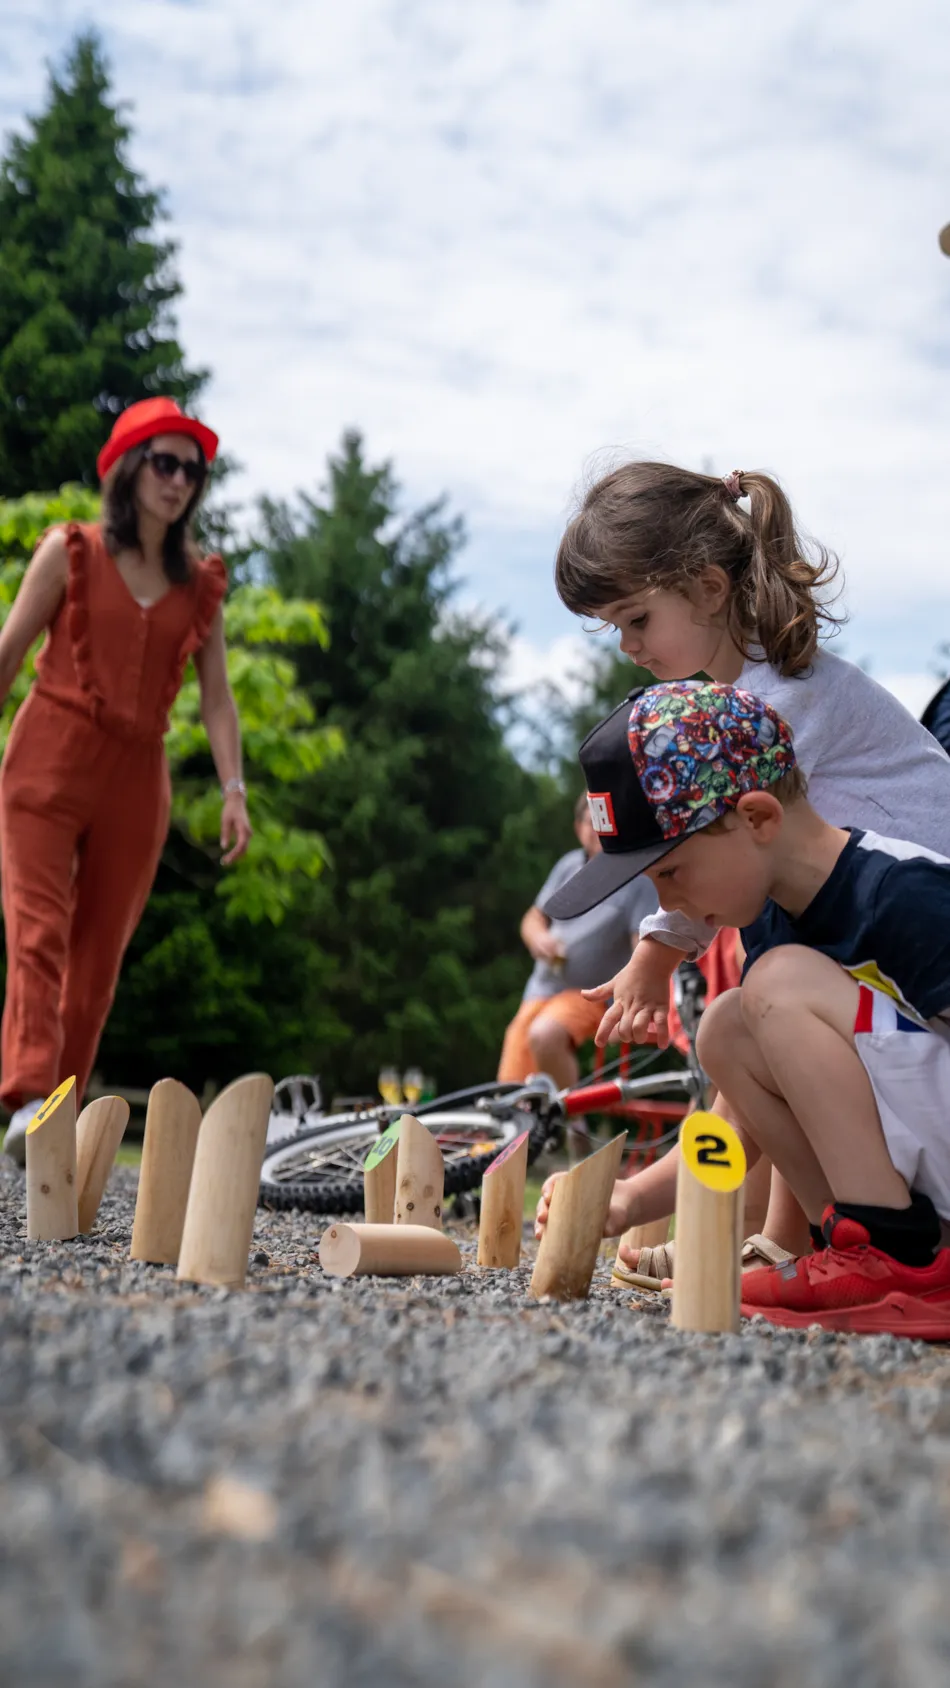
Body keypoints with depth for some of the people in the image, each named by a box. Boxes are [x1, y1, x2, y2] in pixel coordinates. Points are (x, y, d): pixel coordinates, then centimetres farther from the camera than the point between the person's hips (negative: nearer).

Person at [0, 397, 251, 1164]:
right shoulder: (70, 552, 3)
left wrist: (234, 791, -3)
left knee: (99, 957, 4)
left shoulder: (201, 584, 11)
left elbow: (217, 699, 8)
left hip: (136, 782, 3)